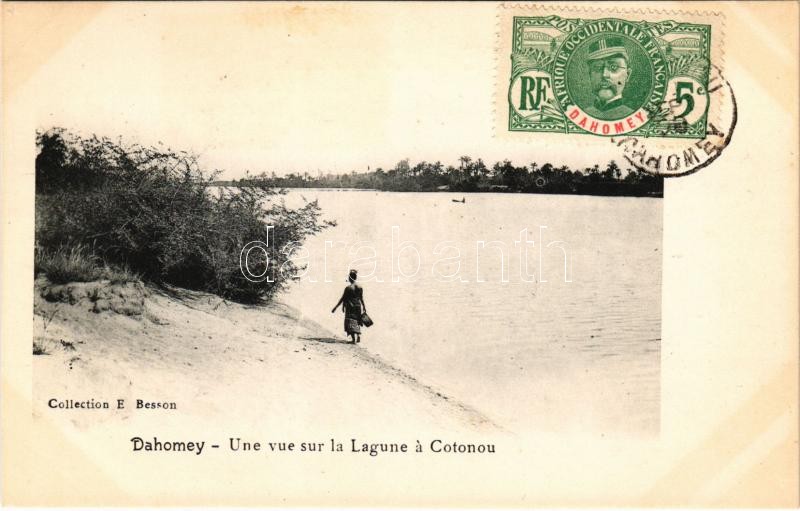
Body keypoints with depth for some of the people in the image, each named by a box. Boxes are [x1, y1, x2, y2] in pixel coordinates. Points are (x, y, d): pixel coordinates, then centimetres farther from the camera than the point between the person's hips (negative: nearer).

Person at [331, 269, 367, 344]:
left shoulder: (348, 288, -12)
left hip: (350, 308, -5)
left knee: (351, 323, -2)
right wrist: (364, 308, 20)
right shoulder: (360, 287, 1)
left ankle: (353, 338, -12)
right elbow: (362, 299, 6)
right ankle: (358, 336, 12)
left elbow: (342, 299, -10)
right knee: (357, 322, 19)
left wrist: (335, 308, -4)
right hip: (358, 307, 5)